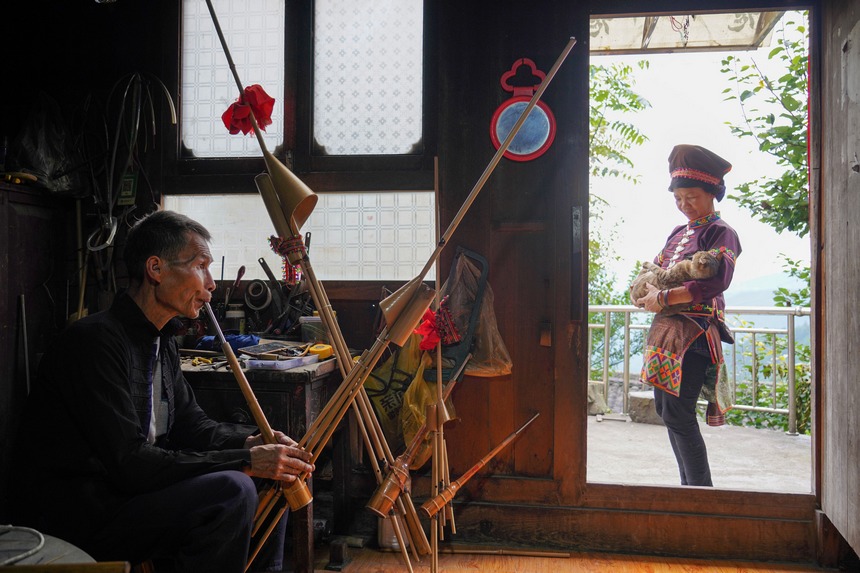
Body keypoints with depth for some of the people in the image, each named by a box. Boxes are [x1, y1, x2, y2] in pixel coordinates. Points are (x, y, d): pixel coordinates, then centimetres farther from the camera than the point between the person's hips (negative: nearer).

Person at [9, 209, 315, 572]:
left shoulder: (162, 341, 10)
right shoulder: (96, 340, -21)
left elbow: (190, 424, 12)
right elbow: (129, 463, -25)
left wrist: (252, 441, -8)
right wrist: (244, 461, -26)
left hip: (127, 488, 9)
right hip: (74, 517, -9)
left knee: (269, 479, 6)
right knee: (231, 491, -28)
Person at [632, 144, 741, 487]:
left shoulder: (721, 233, -6)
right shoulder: (679, 233, 17)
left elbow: (717, 282, -21)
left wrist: (663, 298, -21)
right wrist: (645, 290, -3)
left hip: (695, 333, -8)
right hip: (667, 330, 9)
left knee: (678, 415, -10)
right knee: (665, 409, 13)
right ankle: (690, 484, 26)